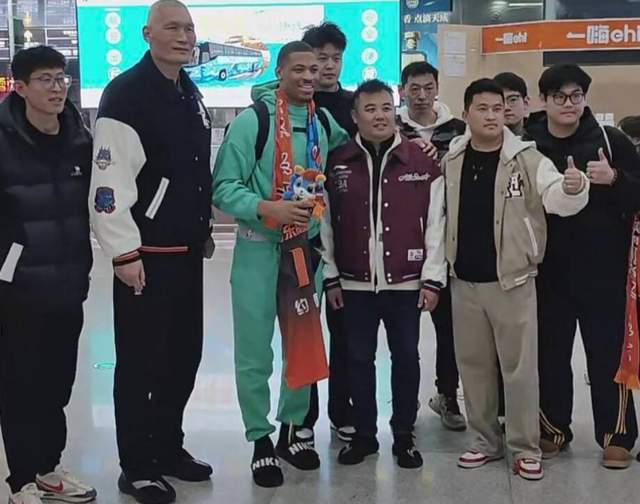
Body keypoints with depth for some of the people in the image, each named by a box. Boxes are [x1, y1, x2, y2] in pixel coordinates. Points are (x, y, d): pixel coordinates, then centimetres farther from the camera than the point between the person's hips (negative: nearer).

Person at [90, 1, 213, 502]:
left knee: (184, 355, 15)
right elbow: (109, 181, -19)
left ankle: (168, 447, 31)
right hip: (145, 255, -8)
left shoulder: (191, 95, 13)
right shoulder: (126, 93, -13)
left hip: (187, 252, 8)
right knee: (140, 362, 2)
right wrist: (124, 252, -20)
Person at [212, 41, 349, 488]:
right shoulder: (251, 122, -11)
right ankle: (261, 440, 18)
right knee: (255, 353, 2)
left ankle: (294, 429, 32)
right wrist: (268, 209, -25)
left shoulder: (325, 122, 5)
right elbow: (224, 187, -13)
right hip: (260, 249, -5)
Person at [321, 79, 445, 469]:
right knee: (360, 359, 11)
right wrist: (331, 276, 3)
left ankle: (404, 435, 24)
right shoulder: (338, 163, 1)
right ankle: (364, 434, 26)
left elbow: (435, 224, -1)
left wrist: (433, 278, -4)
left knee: (406, 358, 9)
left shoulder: (423, 161, -2)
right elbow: (325, 222, 5)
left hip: (406, 283, -1)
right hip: (355, 284, 1)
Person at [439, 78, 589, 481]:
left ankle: (526, 447, 18)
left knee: (519, 366, 3)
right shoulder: (450, 161, 3)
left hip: (512, 281, -4)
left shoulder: (527, 159, -7)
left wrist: (573, 188, -38)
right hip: (464, 282, 4)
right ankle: (487, 441, 29)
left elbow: (557, 199, -17)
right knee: (474, 364, 13)